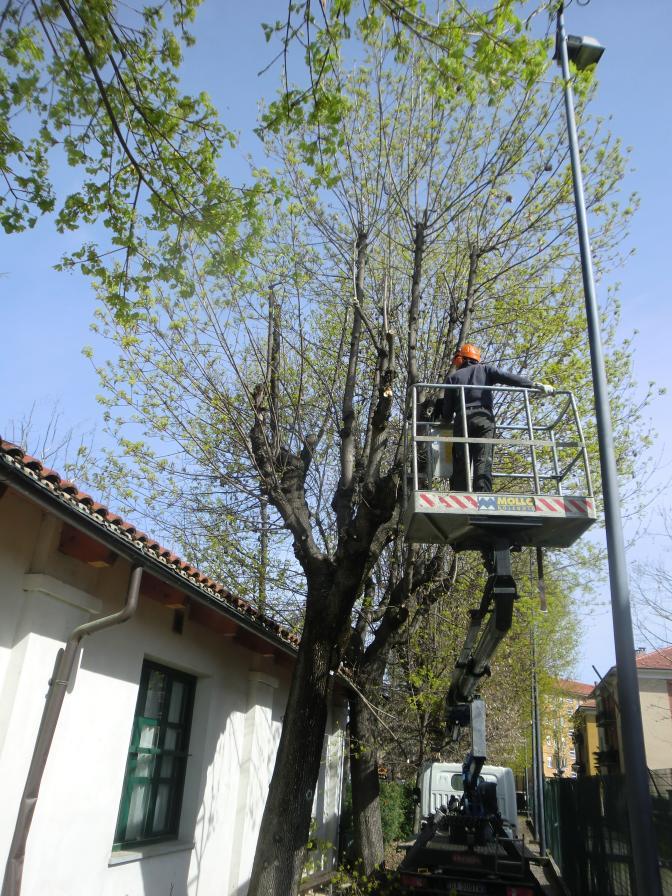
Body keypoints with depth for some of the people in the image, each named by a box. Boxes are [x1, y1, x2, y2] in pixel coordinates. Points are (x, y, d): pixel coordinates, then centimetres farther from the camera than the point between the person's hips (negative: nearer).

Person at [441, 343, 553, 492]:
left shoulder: (453, 377, 20)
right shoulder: (485, 369, 20)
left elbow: (447, 408, 16)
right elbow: (508, 377, 5)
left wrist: (445, 422, 36)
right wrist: (536, 385, 1)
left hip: (462, 419, 0)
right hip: (484, 419, 0)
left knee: (460, 464, 0)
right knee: (483, 462, -9)